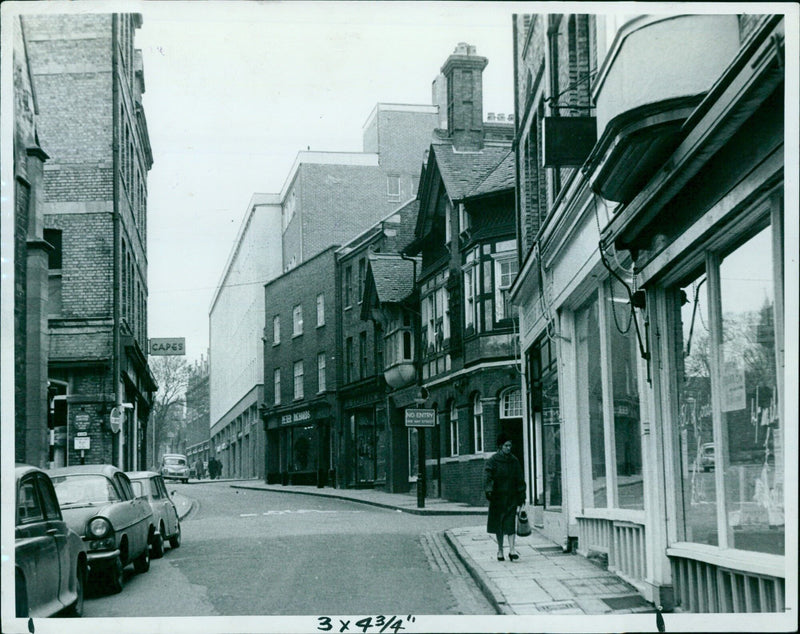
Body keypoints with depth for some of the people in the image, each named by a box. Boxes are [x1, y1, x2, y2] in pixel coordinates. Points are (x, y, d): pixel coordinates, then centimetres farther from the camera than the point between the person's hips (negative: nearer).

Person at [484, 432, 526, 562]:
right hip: (498, 496, -2)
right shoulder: (493, 460, -3)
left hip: (512, 496, 2)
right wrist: (488, 490, -27)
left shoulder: (514, 460, 9)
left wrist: (521, 496, 10)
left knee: (510, 522, -6)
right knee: (499, 523, 4)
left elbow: (520, 479, 13)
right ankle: (500, 550, 14)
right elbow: (488, 477, -13)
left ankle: (512, 549, -11)